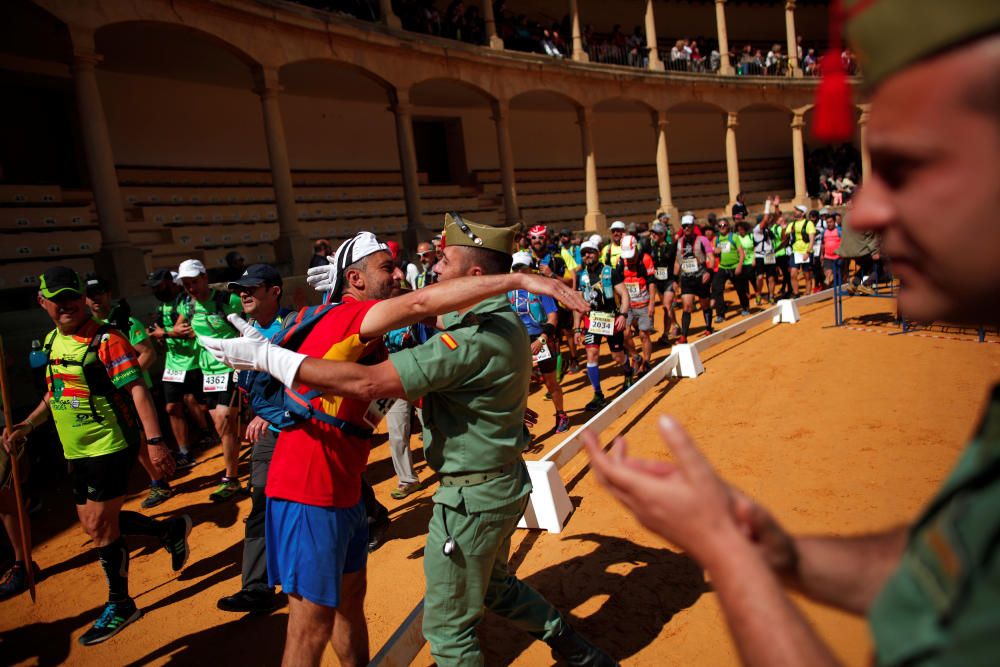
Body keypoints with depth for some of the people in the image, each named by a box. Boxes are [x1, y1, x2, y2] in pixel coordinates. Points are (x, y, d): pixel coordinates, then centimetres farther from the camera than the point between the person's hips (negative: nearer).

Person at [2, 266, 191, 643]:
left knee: (99, 527, -1)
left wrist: (154, 441, -31)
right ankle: (170, 530, 33)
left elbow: (137, 390, -23)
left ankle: (119, 605, 19)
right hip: (76, 452, 8)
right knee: (95, 524, 14)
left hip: (110, 446, -8)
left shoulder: (106, 340, -16)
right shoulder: (52, 341, 9)